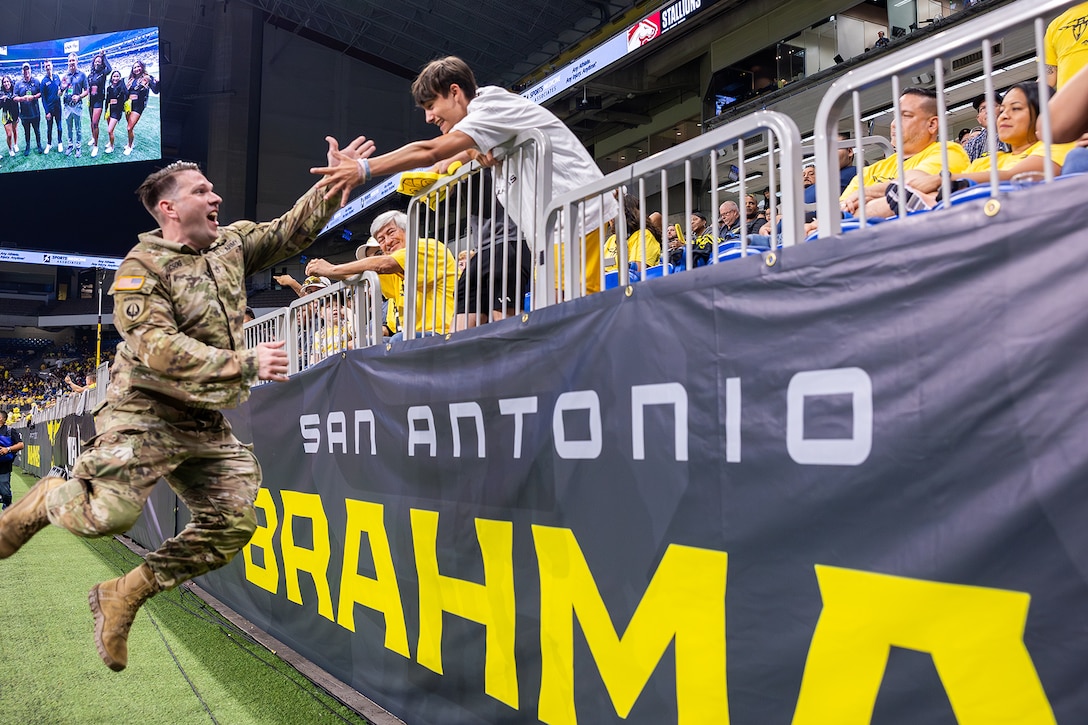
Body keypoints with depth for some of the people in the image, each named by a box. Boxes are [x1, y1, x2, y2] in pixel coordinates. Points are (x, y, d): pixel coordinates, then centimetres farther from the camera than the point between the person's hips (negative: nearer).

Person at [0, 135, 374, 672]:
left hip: (207, 425, 6)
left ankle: (124, 595, 13)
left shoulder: (233, 245, 10)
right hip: (146, 415, -6)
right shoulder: (141, 268, -10)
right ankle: (46, 501, 20)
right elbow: (159, 350, -22)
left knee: (233, 525, 0)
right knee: (107, 514, -17)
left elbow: (293, 229, 16)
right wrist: (246, 364, -27)